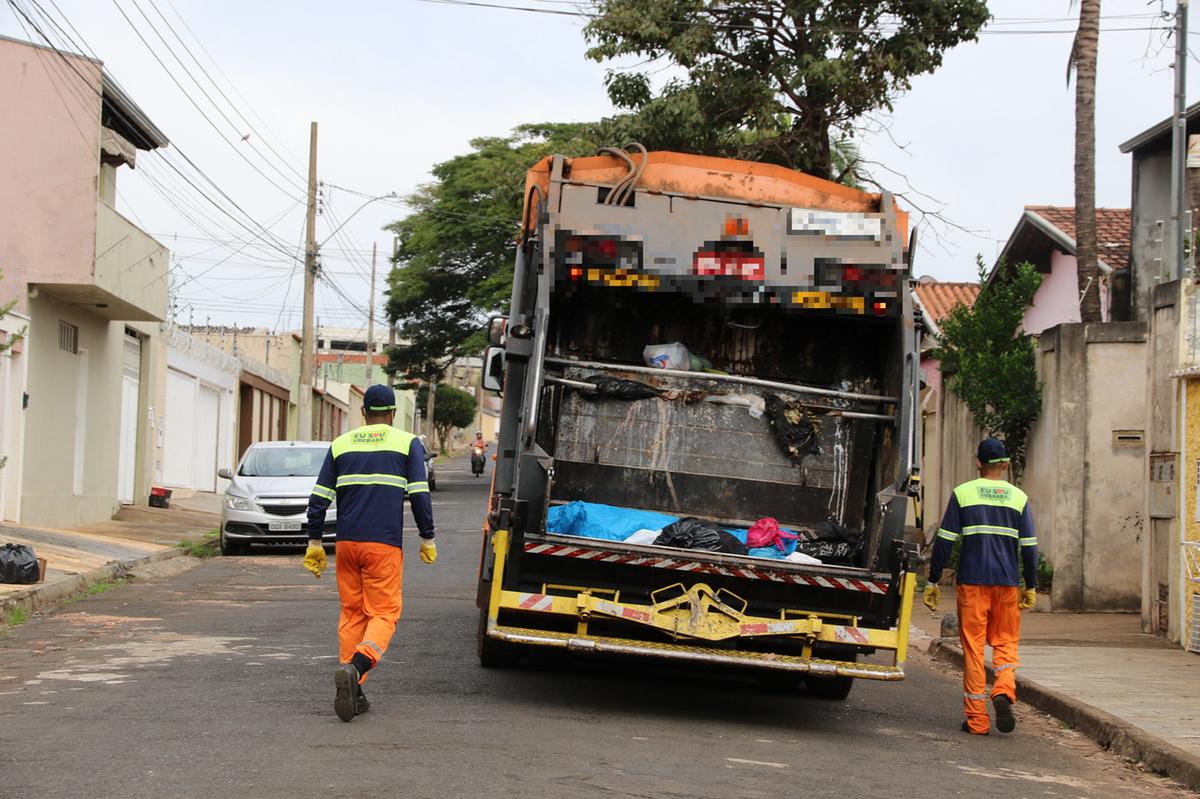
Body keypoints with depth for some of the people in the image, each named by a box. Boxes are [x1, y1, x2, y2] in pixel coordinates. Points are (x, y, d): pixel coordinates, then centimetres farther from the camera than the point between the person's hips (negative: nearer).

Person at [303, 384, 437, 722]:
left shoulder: (340, 445, 11)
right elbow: (420, 495, -3)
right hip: (384, 545, -3)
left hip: (347, 543, 3)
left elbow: (319, 499, 7)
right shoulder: (408, 444, 3)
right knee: (384, 613, 0)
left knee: (352, 613, 11)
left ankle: (351, 693, 7)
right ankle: (354, 668, -25)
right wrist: (428, 539, 5)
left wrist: (314, 543, 13)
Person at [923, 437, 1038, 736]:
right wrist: (1031, 587, 13)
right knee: (1005, 643, 13)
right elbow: (1029, 546, 4)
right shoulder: (1019, 498, 5)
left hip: (971, 582, -1)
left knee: (973, 647, 4)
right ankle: (1004, 691, -15)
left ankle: (976, 719, 4)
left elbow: (945, 541, -2)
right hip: (1007, 583, 1)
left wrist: (933, 582, 5)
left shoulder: (962, 494, 0)